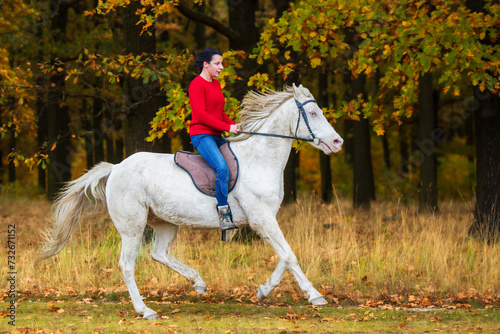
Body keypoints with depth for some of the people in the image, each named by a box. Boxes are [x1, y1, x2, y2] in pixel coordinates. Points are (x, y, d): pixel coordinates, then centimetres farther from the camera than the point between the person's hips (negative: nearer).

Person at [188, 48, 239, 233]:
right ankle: (224, 213, -26)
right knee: (222, 167, -29)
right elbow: (201, 115, -17)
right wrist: (227, 127, -18)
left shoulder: (216, 84, 19)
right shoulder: (197, 84, -9)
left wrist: (234, 125, 4)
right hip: (201, 135, -10)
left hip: (217, 136, 10)